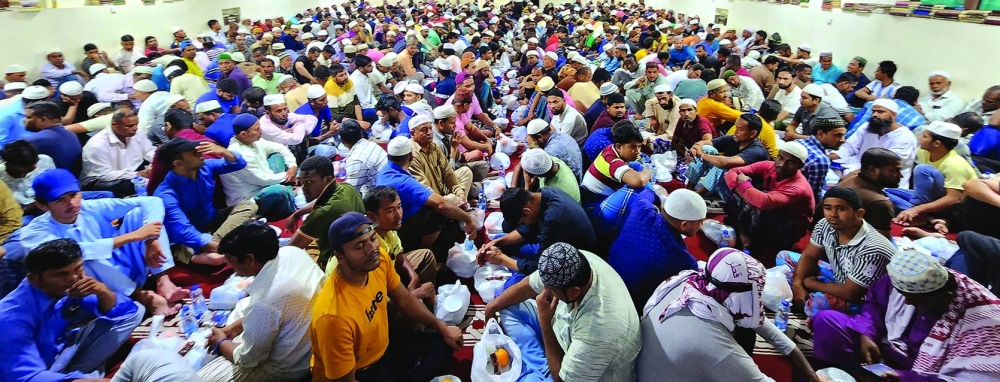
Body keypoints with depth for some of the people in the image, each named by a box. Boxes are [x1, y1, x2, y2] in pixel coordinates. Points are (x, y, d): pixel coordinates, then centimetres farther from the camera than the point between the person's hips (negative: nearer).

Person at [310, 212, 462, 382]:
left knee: (442, 344, 10)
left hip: (383, 348, 7)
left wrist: (442, 328, 5)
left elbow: (404, 300, 2)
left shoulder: (380, 259, -17)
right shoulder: (333, 315, -37)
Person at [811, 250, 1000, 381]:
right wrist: (865, 334, -12)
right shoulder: (904, 280, -10)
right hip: (884, 352, 5)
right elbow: (875, 301, 8)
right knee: (826, 320, -13)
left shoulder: (984, 319, -21)